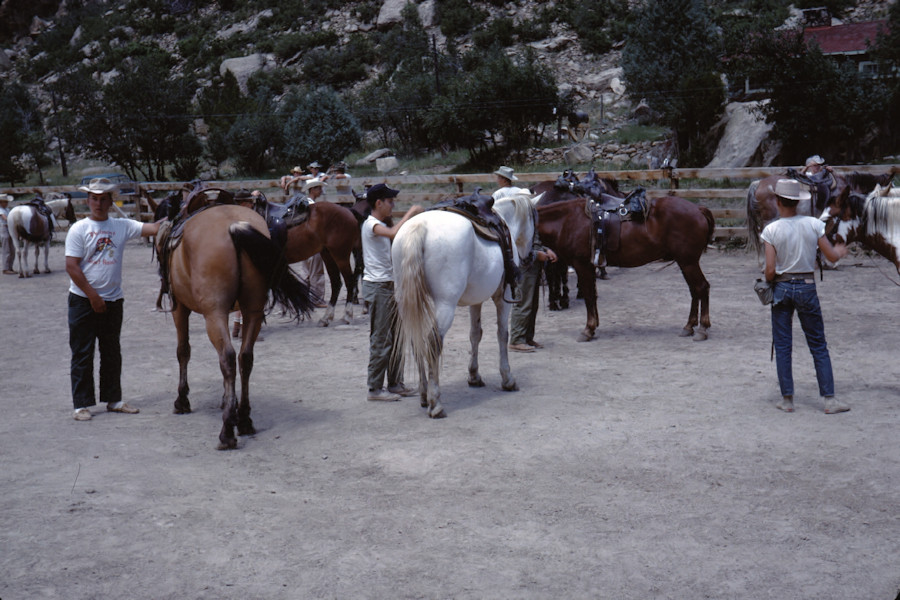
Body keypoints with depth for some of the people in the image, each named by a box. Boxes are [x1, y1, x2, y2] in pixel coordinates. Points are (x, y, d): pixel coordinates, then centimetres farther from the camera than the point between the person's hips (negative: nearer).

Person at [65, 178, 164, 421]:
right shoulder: (79, 229, -5)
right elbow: (72, 267, -10)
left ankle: (113, 399, 22)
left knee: (112, 353, 12)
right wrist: (93, 296, -14)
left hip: (113, 300, 4)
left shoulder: (122, 226, 4)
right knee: (82, 354, 1)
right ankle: (82, 404, 8)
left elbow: (154, 228, -4)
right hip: (83, 301, -4)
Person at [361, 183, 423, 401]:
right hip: (378, 287, -10)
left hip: (389, 285, 10)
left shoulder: (381, 225, 18)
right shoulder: (371, 224, -13)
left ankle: (395, 384, 21)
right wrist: (410, 213, -22)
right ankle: (375, 389, 2)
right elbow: (394, 233, -32)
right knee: (381, 339, -5)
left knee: (396, 337, 13)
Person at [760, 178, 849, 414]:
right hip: (807, 288, 1)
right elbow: (832, 257, -2)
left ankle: (787, 399, 10)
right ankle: (829, 399, 8)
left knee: (782, 346, 8)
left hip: (781, 288, -1)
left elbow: (770, 270, -12)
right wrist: (840, 250, 20)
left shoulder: (771, 230, -9)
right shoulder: (814, 224, -5)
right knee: (818, 346, 10)